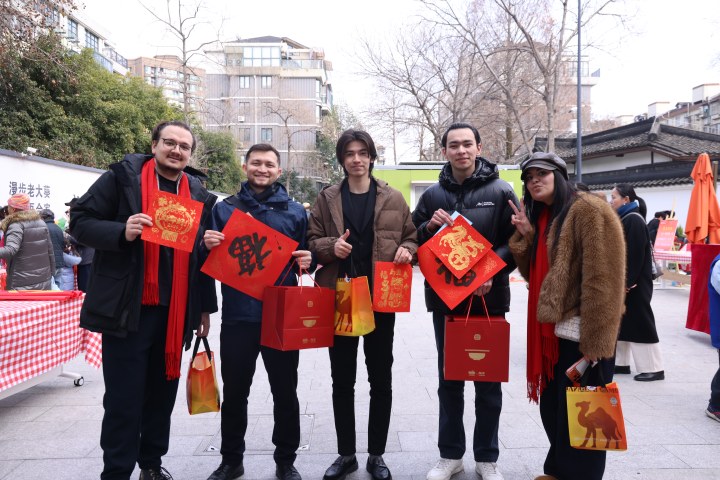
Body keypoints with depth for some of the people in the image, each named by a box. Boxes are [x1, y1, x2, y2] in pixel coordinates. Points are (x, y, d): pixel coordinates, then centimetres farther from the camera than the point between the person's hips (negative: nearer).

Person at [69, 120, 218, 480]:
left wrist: (205, 307, 12)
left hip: (175, 312, 5)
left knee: (162, 393, 15)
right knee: (123, 398, 2)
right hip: (127, 309, -4)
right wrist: (122, 232, -24)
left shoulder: (198, 195, 10)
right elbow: (80, 221, -5)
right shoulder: (122, 177, -2)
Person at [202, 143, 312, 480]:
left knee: (285, 392, 10)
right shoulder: (224, 208, 7)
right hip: (238, 315, 1)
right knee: (234, 392, 12)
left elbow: (306, 255, 12)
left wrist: (306, 260, -11)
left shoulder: (295, 211, 7)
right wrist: (208, 246, -12)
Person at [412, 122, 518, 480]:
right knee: (449, 380, 13)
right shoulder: (432, 195, 6)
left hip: (488, 299, -2)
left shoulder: (501, 192, -1)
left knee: (488, 381, 9)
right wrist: (429, 226, -11)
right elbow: (412, 241, 9)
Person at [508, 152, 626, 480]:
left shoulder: (587, 210, -14)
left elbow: (601, 279, -20)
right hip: (551, 331, 9)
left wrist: (593, 340, -22)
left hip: (580, 335, -8)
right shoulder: (540, 216, 13)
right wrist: (525, 235, -3)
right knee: (552, 407, 19)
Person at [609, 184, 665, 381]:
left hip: (633, 284, -10)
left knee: (639, 322, -3)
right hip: (622, 280, 10)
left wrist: (627, 283, -21)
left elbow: (635, 254, -21)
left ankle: (654, 368, 7)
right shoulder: (623, 219, 13)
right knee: (620, 321, 12)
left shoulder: (634, 220, -16)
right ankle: (621, 362, 21)